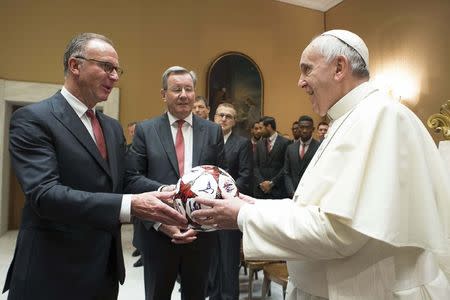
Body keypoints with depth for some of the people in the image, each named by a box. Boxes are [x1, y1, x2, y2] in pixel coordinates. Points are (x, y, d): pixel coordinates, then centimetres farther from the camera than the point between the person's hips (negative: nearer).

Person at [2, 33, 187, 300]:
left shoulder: (113, 127, 10)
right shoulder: (33, 119, -13)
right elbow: (44, 194, -24)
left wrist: (154, 208, -6)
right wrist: (129, 206, -34)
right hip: (53, 274, -6)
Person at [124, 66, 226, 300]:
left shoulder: (213, 131, 4)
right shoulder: (145, 130, -1)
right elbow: (131, 178, -6)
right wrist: (163, 190, -22)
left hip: (202, 230, 2)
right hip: (158, 230, -1)